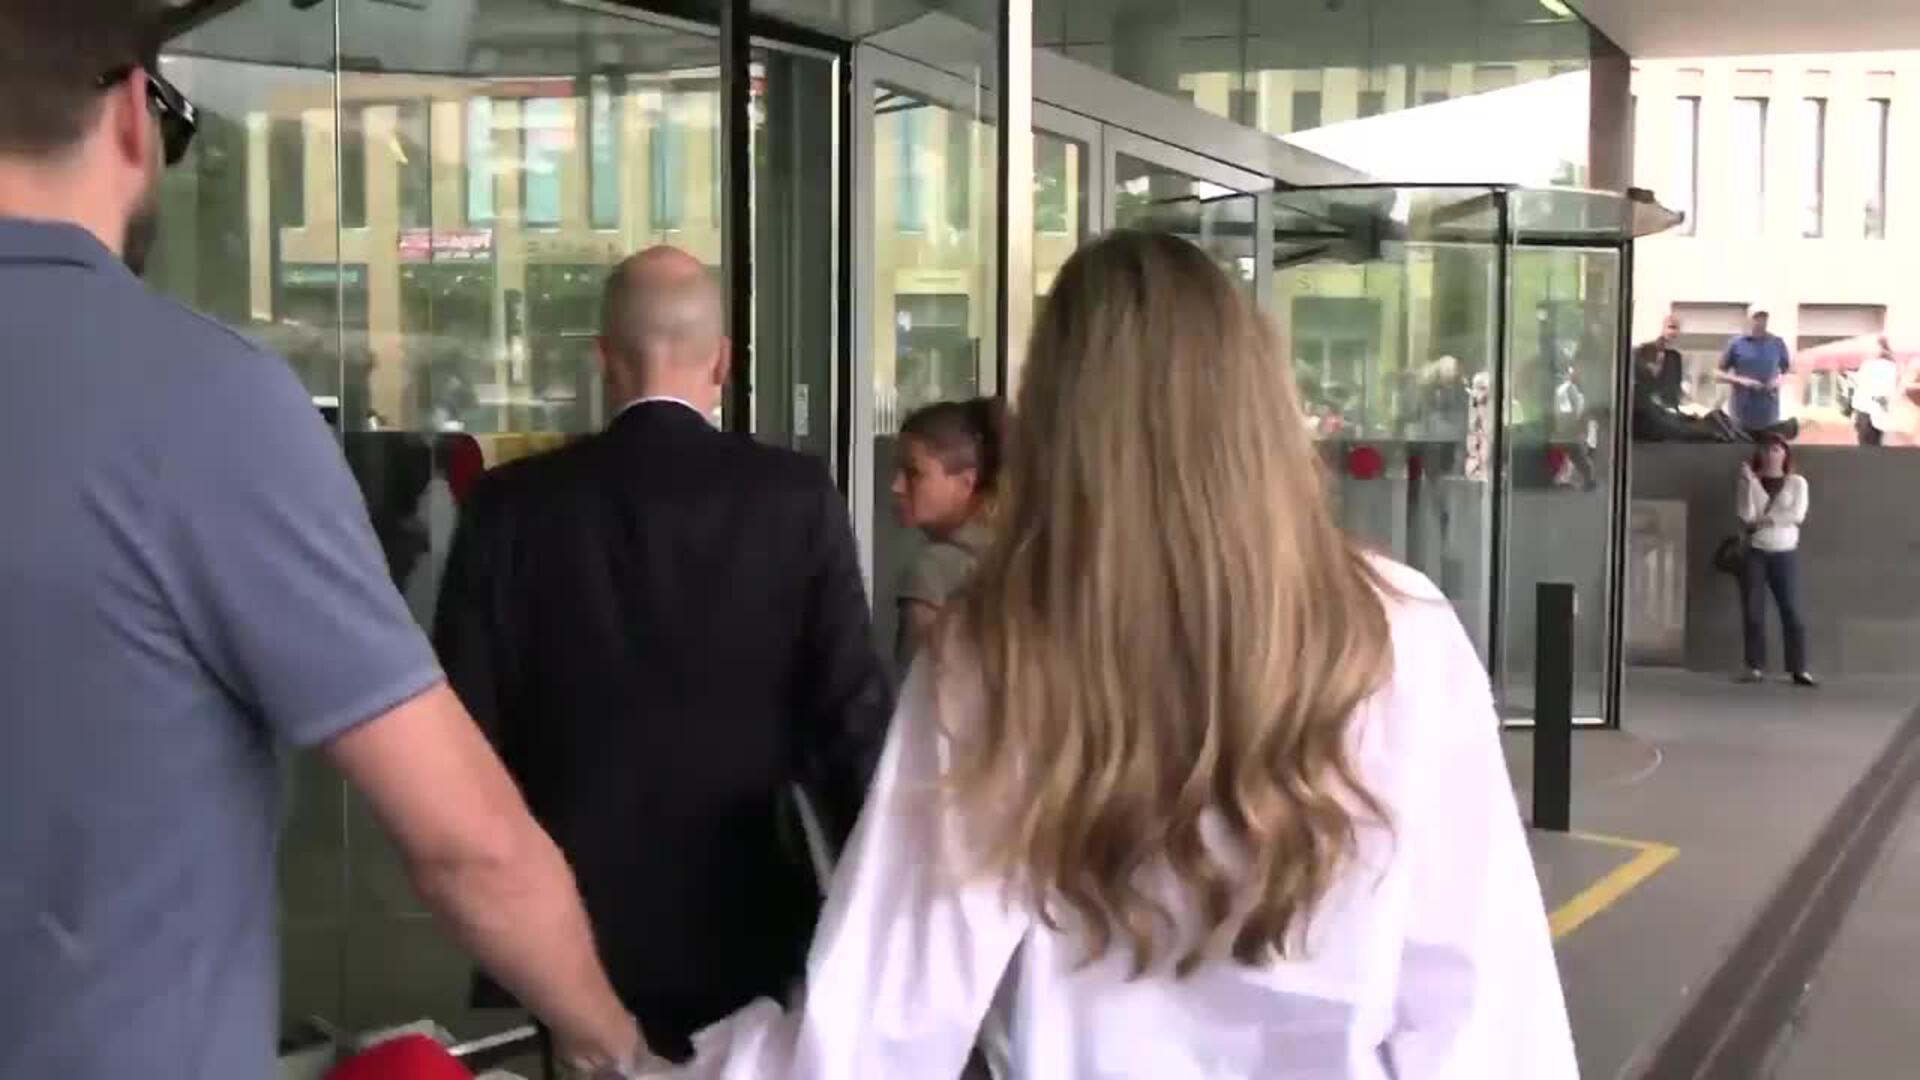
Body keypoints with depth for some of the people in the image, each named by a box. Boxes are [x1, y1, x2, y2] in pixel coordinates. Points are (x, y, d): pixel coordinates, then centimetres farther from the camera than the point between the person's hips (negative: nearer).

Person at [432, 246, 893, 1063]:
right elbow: (851, 712, -8)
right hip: (743, 923, 0)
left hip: (565, 921, 1)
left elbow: (465, 719, -4)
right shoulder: (796, 497, -7)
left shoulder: (514, 503, -6)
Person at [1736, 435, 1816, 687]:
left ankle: (1799, 669, -4)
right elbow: (1746, 516, -9)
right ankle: (1755, 667, 4)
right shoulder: (1748, 482, 6)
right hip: (1754, 553, 1)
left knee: (1792, 611, -5)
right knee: (1753, 612, -2)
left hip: (1785, 554, -1)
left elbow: (1797, 515, -8)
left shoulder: (1797, 482, 6)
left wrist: (1766, 520, -11)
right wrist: (1749, 482, -14)